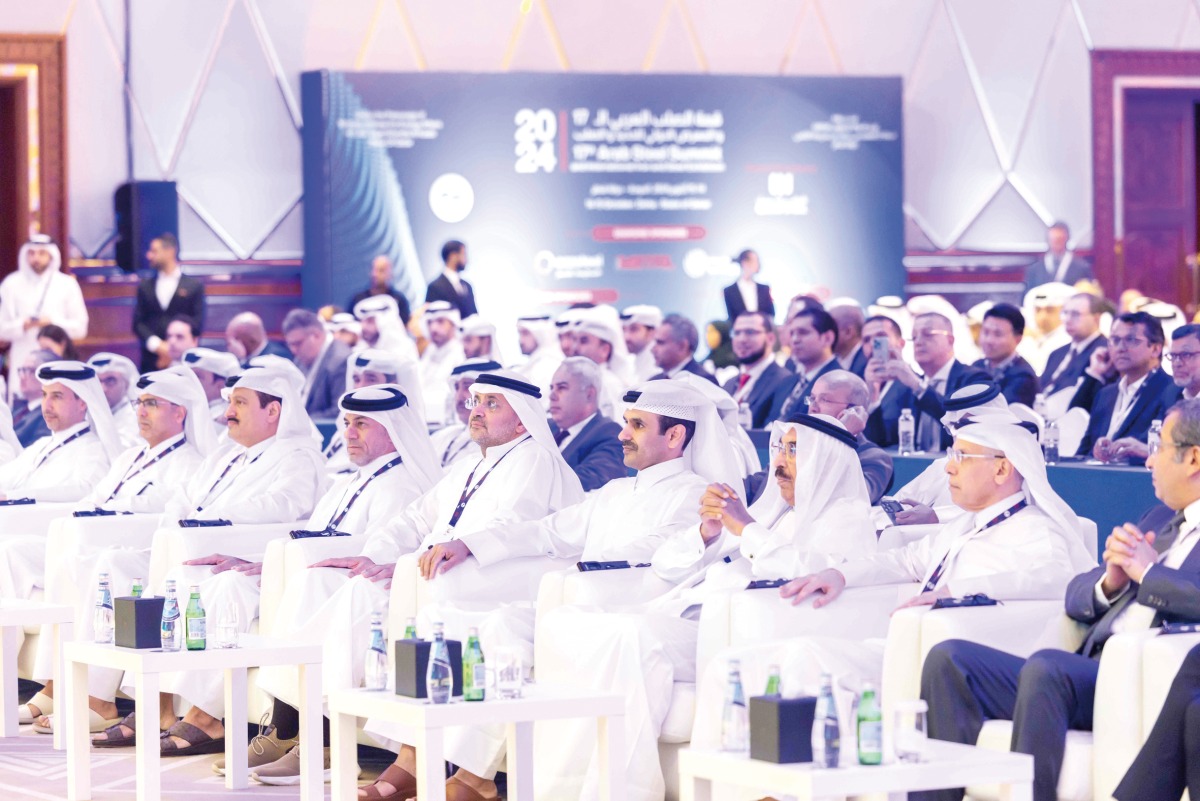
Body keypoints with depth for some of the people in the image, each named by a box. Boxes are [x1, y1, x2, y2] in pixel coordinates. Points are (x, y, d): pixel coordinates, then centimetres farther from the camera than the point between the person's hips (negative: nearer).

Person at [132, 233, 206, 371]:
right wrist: (156, 345, -8)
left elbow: (197, 323, 1)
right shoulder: (145, 286, 14)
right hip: (152, 359, 2)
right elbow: (138, 322, 8)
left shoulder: (194, 286, 5)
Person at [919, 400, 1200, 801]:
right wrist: (1111, 581, 2)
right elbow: (1075, 598, 23)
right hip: (1090, 672, 8)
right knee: (948, 659, -6)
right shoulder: (1165, 526, 26)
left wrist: (1148, 571, -10)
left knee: (1046, 666, -36)